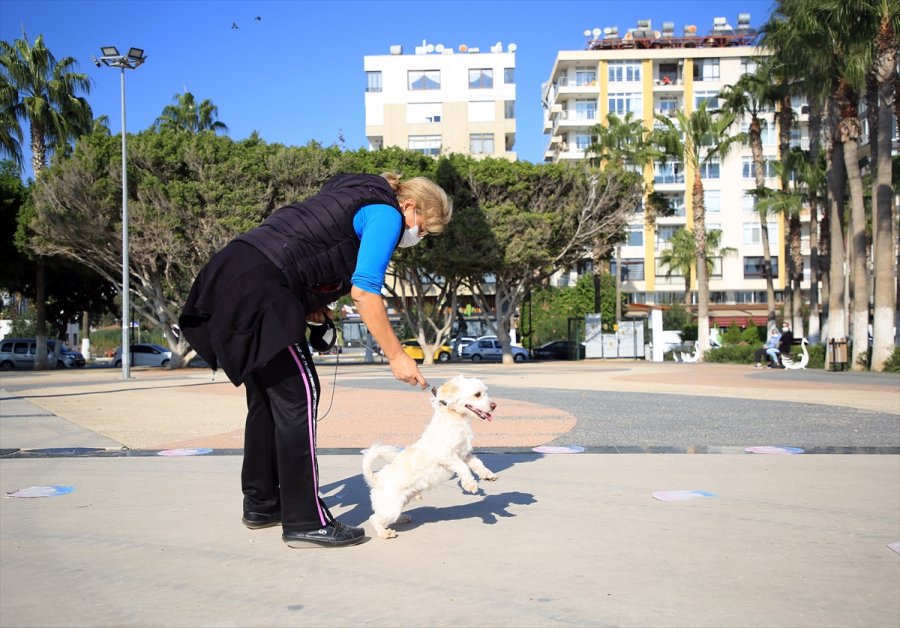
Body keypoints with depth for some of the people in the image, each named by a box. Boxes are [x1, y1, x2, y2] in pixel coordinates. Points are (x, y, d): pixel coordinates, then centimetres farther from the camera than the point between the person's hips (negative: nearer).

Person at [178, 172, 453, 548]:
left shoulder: (356, 198, 24)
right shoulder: (386, 214, -5)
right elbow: (364, 292, -14)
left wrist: (310, 305, 12)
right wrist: (396, 356, -11)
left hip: (233, 275, 10)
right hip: (260, 287, -10)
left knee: (267, 396, 15)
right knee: (298, 395, -7)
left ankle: (260, 505, 25)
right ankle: (306, 522, -4)